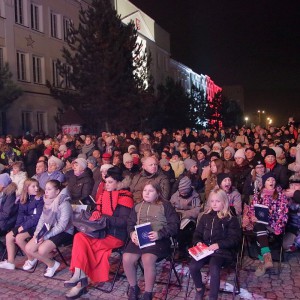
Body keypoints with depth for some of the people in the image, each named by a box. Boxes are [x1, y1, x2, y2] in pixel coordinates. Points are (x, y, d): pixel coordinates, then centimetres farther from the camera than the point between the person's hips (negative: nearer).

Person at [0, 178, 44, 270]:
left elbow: (37, 217, -18)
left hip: (36, 225, -8)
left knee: (19, 238, -21)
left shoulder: (40, 199, -14)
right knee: (9, 236, -2)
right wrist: (18, 227, -6)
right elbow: (21, 214, 10)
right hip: (25, 224, 8)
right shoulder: (24, 200, 8)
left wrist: (24, 227, -16)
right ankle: (10, 262, 7)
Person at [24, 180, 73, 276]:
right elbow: (42, 219, 10)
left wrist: (46, 236, -22)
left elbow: (61, 226, -22)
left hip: (64, 232, -8)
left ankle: (52, 264, 3)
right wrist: (37, 232, -7)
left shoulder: (64, 204, -19)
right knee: (28, 248, -7)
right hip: (49, 230, 8)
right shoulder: (47, 202, 7)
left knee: (42, 250, -27)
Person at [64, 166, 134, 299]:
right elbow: (98, 213, 22)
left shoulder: (124, 198, -6)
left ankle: (80, 276, -10)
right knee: (79, 236, -21)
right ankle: (80, 276, -24)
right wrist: (95, 216, -2)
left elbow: (124, 221, -15)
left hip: (116, 235, -7)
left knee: (83, 242, -24)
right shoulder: (103, 195, 16)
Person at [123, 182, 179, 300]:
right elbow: (130, 223, 20)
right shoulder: (138, 206, 20)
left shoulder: (165, 205, 6)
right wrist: (132, 233, -3)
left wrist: (159, 234, -16)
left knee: (147, 259, -32)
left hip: (158, 240, -4)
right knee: (126, 258, -21)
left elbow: (174, 225, -1)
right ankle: (133, 287, 7)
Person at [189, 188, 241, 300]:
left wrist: (219, 244, -17)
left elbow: (235, 239, -5)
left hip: (222, 250, -4)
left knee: (214, 269, -32)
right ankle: (199, 288, 9)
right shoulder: (206, 216, 14)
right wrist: (198, 242, -4)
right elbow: (197, 234, 19)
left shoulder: (230, 219, 1)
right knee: (193, 266, -21)